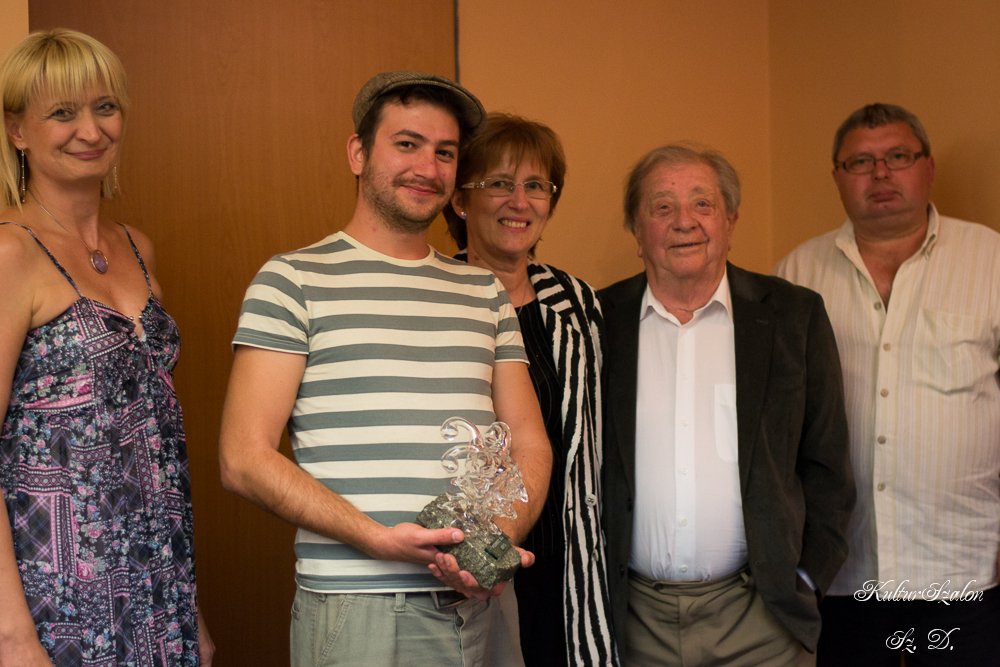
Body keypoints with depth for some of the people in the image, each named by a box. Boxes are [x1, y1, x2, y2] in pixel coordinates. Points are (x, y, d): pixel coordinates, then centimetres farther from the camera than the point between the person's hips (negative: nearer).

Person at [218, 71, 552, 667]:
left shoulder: (485, 290, 12)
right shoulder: (294, 280, -2)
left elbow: (530, 442, 11)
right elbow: (245, 458, -8)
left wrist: (503, 536, -9)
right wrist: (378, 539, -18)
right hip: (358, 611, -4)